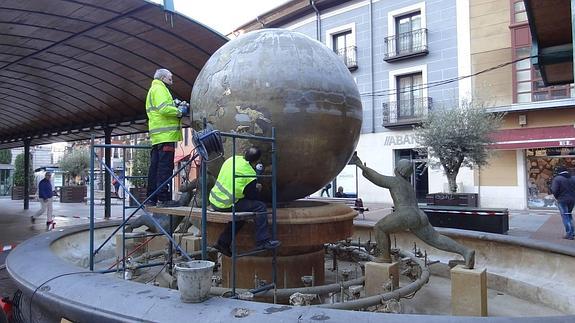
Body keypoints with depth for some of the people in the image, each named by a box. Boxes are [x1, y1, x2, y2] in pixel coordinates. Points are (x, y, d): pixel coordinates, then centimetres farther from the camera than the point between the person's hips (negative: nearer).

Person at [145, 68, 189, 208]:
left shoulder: (153, 90, 29)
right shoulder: (159, 89, -3)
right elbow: (164, 108, -18)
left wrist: (178, 107, 12)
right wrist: (180, 111, -6)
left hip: (157, 136, 10)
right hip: (165, 134, -10)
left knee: (155, 167, 10)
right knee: (165, 167, -11)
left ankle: (151, 198, 15)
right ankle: (164, 198, -11)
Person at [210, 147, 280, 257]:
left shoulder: (233, 159, 6)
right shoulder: (250, 174, -14)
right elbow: (253, 197, -4)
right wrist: (257, 189, 19)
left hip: (214, 199, 8)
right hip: (225, 205, -8)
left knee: (241, 211, 27)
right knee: (260, 207, -8)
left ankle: (223, 243, 27)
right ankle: (262, 241, -6)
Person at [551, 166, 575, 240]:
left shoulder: (557, 179, -11)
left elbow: (554, 190, -17)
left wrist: (557, 197, 1)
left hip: (562, 200, -6)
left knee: (565, 216, 0)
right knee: (569, 215, 21)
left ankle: (569, 234, -2)